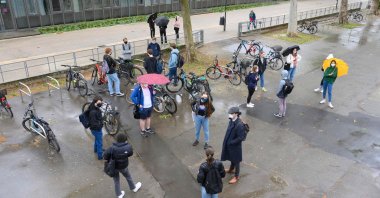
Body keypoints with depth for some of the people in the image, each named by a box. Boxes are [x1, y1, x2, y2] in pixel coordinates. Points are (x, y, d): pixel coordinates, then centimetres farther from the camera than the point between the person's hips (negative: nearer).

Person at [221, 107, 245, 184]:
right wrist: (227, 141, 5)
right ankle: (231, 169, 54)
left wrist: (231, 142, -19)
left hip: (235, 146, -7)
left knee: (236, 161, 13)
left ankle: (236, 176, 31)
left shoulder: (239, 124, -31)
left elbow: (240, 138, -26)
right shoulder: (232, 121, -6)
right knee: (232, 159, 29)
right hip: (229, 145, 7)